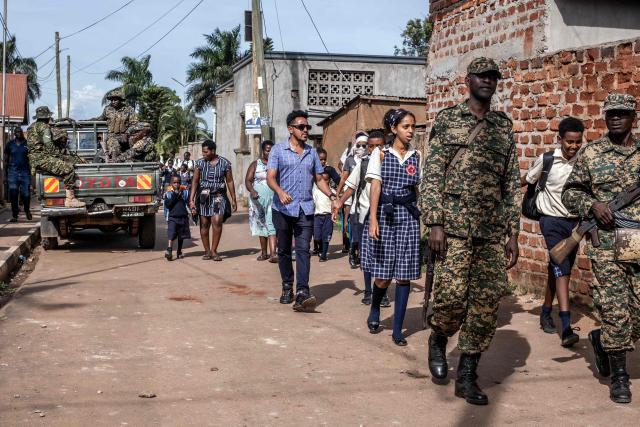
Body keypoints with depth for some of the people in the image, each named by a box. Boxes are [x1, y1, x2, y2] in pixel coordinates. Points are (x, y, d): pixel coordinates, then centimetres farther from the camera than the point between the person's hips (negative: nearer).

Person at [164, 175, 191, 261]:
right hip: (172, 217, -2)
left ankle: (179, 252, 22)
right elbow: (167, 205, -9)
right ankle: (169, 250, -23)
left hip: (183, 217, 2)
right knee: (171, 234, -16)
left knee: (181, 236, 11)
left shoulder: (185, 192, 4)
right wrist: (175, 195, -13)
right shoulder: (168, 193, 1)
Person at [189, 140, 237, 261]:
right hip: (203, 196, 1)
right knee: (204, 224, 1)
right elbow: (195, 181, 1)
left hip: (219, 196, -1)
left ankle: (214, 251, -8)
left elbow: (230, 181, 6)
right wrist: (191, 200, -6)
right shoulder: (200, 163, 3)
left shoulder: (225, 163, 1)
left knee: (217, 221, -16)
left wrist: (233, 200, 5)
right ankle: (207, 251, 12)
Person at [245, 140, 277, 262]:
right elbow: (248, 180, 0)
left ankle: (273, 254, -23)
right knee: (261, 225, 9)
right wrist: (252, 191, -18)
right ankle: (264, 253, 19)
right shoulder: (255, 164, 6)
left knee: (272, 224, -14)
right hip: (258, 199, 2)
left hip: (273, 198, -2)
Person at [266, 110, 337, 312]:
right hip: (283, 209, -1)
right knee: (284, 250, 8)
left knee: (303, 249, -10)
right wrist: (280, 192, -28)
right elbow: (270, 177, -7)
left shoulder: (312, 152, 13)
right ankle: (287, 288, 21)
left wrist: (331, 196, 1)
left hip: (305, 209, 2)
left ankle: (302, 292, -18)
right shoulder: (278, 150, 1)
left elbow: (319, 179, 18)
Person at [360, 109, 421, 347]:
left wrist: (420, 217, 6)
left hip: (408, 216, 2)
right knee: (382, 276, -1)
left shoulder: (416, 157, 10)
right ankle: (374, 312, 31)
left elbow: (416, 189, 12)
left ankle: (397, 330, 7)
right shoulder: (380, 154, 2)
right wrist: (373, 218, -15)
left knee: (404, 274, -1)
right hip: (384, 214, -2)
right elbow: (375, 186, -5)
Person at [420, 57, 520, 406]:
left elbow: (512, 184, 15)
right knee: (451, 296, -8)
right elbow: (432, 174, -3)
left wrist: (513, 234, 9)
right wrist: (434, 223, -11)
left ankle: (467, 375, 12)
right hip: (454, 224, -4)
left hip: (492, 231, 4)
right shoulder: (447, 120, 3)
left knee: (487, 302, 1)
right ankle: (438, 340, 25)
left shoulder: (504, 128, 15)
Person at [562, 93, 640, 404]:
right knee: (615, 311, -3)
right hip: (606, 243, -3)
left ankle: (601, 339, 33)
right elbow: (570, 192, 9)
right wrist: (592, 205, -10)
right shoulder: (591, 154, 5)